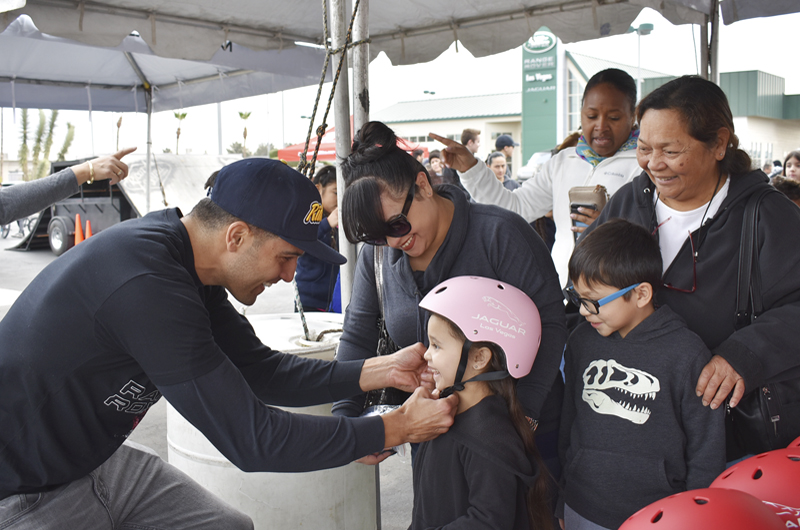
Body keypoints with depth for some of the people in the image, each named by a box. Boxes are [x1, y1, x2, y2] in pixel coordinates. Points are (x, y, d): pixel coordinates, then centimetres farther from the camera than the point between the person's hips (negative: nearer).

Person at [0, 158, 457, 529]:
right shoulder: (147, 286, -32)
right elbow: (251, 440, -29)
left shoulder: (185, 259, -4)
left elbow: (259, 370, 3)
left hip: (96, 459, 8)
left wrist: (380, 371, -6)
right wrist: (398, 428, -22)